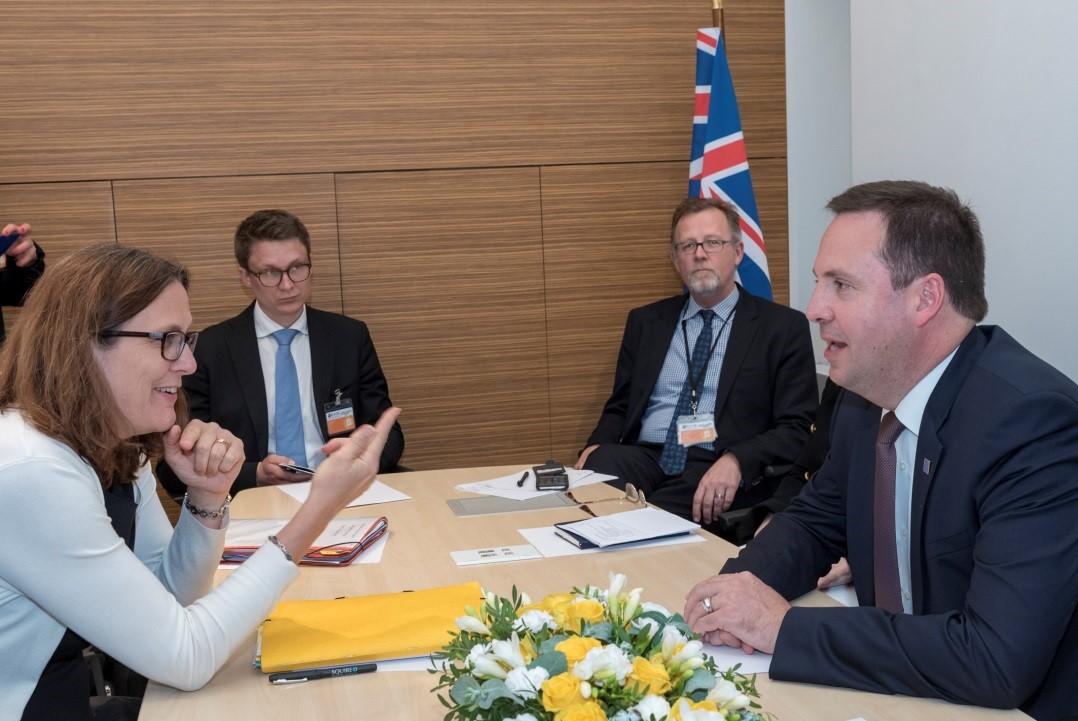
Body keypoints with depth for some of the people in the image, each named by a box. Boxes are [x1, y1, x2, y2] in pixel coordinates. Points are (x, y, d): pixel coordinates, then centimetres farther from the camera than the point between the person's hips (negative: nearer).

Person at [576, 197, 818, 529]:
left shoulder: (784, 327, 6)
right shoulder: (645, 322, 18)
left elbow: (796, 429, -1)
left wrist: (735, 461, -20)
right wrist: (596, 447, -4)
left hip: (718, 472, -3)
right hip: (642, 459, 4)